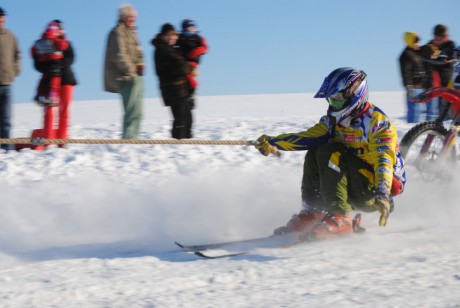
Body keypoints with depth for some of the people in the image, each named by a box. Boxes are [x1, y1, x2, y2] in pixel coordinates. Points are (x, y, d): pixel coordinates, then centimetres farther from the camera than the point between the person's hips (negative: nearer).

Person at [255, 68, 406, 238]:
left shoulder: (377, 122, -16)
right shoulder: (334, 121, 8)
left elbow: (384, 160, -30)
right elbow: (308, 137, -2)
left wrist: (382, 195, -46)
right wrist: (273, 143, -18)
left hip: (375, 188, -8)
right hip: (354, 188, 8)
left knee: (329, 153, -24)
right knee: (314, 154, -5)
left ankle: (339, 218, -30)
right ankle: (311, 214, -9)